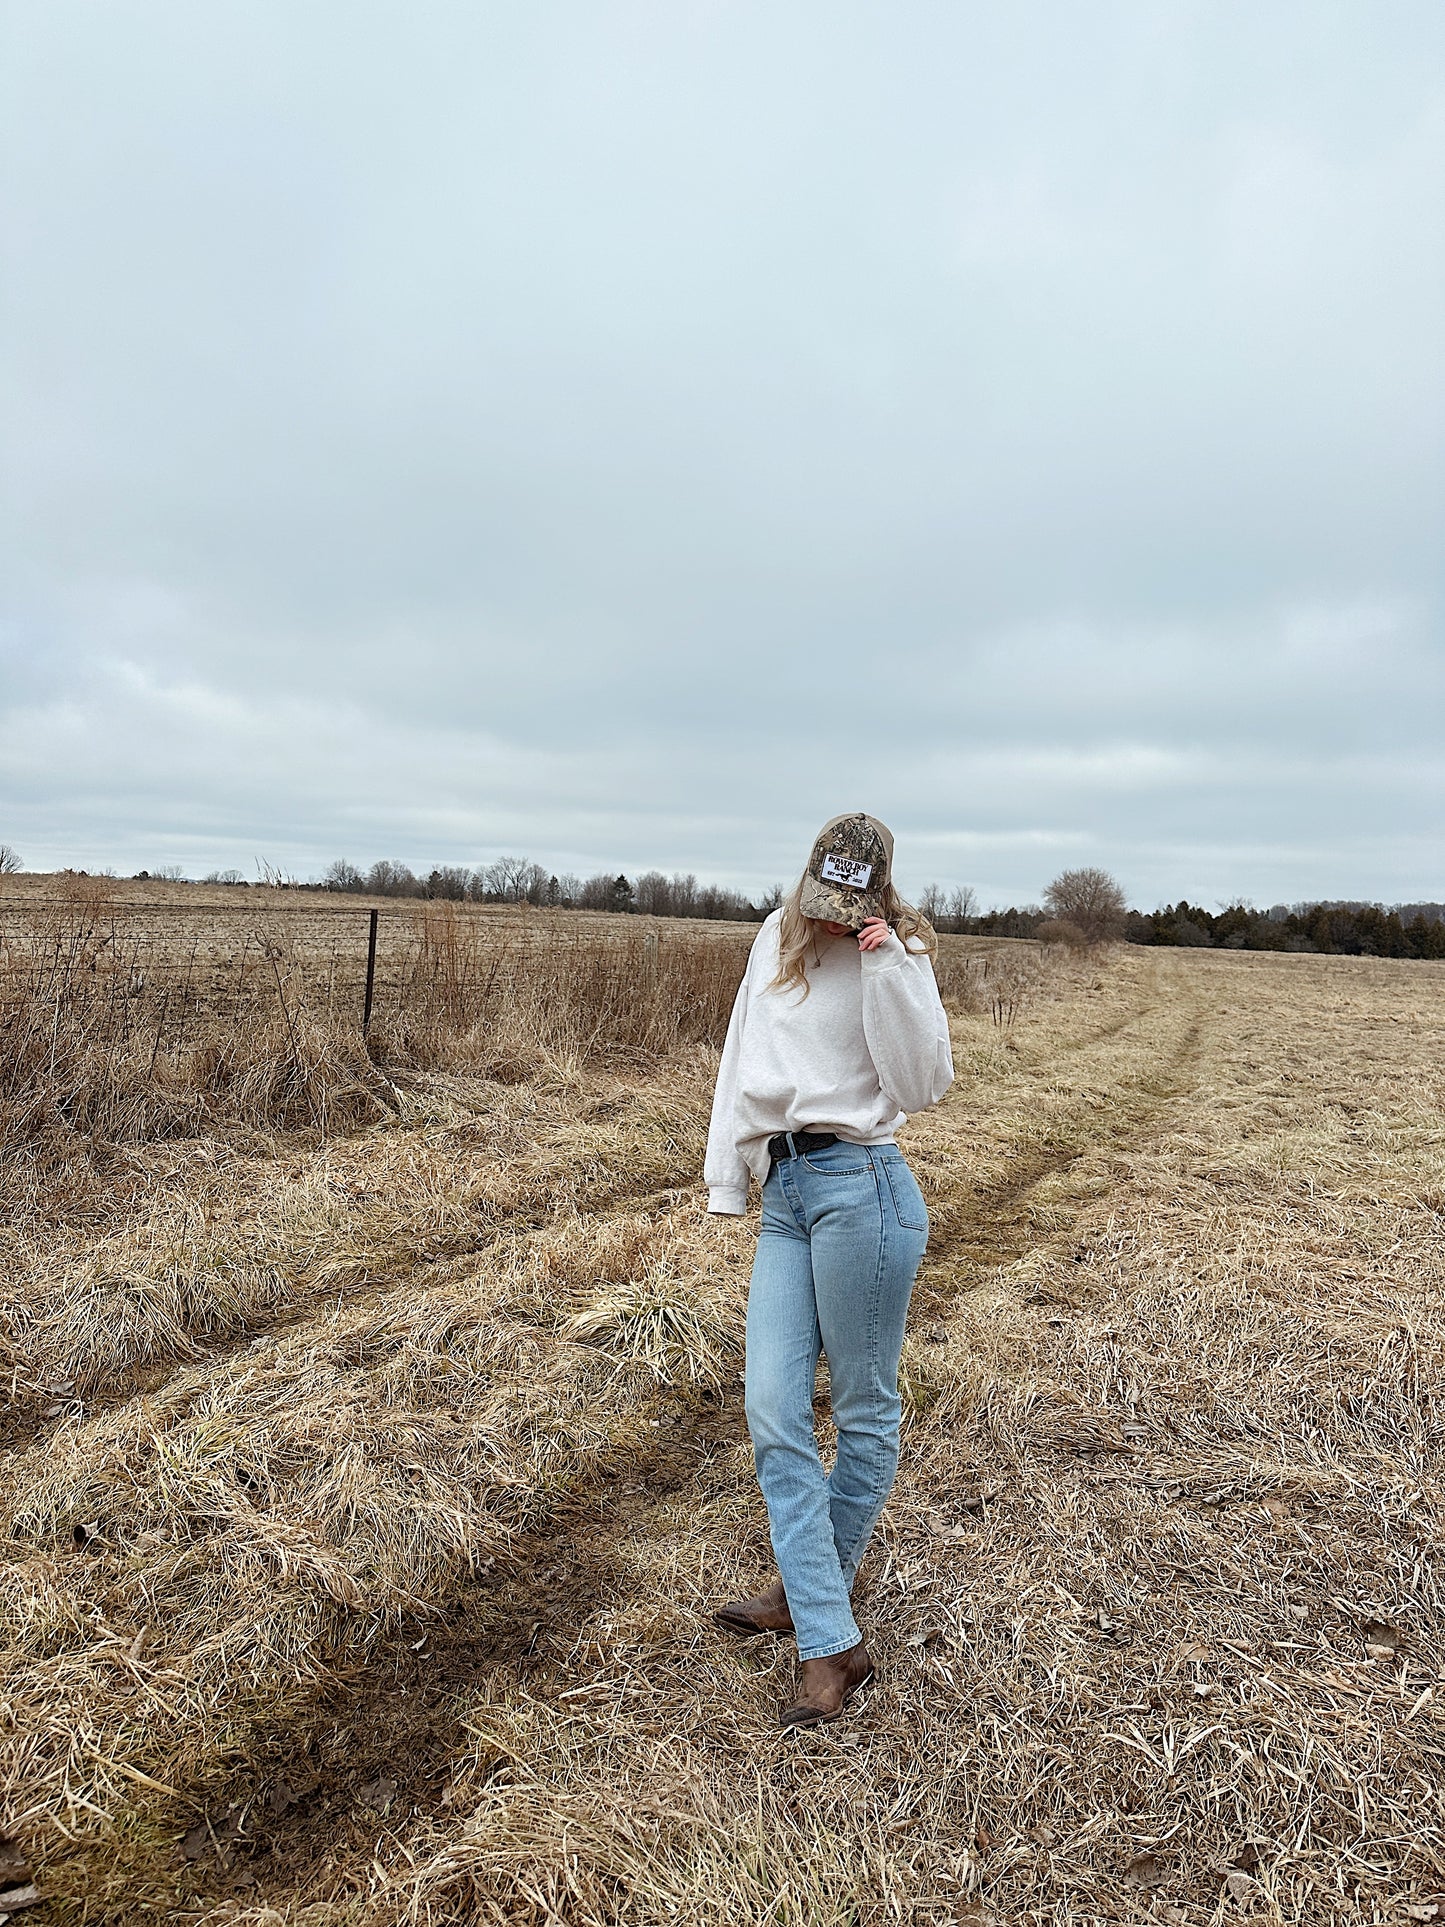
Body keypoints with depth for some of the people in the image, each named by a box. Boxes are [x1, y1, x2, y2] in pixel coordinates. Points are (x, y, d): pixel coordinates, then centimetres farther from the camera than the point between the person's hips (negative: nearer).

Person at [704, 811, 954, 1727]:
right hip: (785, 1191, 6)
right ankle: (831, 1644, 16)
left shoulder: (899, 956, -4)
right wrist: (727, 1177, 18)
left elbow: (921, 1085, -15)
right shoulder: (778, 940, 12)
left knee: (865, 1412, 7)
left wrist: (885, 970, -19)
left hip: (861, 1187, -6)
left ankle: (814, 1591, 28)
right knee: (773, 1412, 2)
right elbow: (743, 1064, 18)